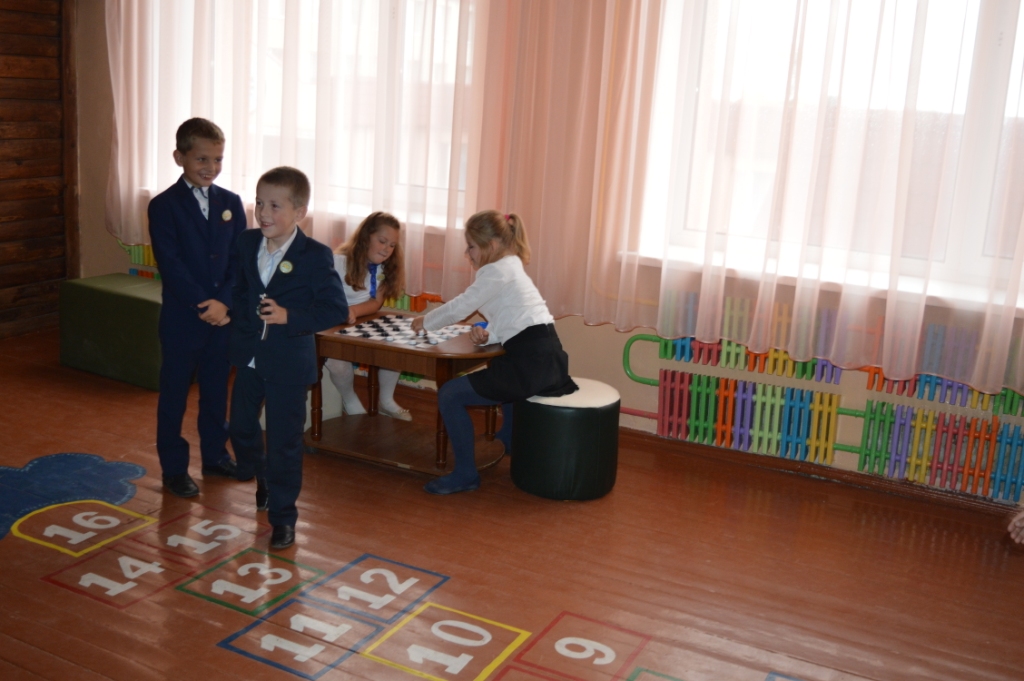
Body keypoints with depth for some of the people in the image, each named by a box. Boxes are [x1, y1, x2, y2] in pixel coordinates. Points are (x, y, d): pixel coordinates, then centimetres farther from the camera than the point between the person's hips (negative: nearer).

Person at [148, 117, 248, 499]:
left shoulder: (231, 203, 5)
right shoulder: (164, 206, -7)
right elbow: (170, 265, -14)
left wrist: (224, 302, -14)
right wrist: (204, 305, -20)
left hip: (224, 316, 4)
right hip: (182, 318, -4)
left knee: (216, 390, 15)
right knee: (174, 394, 6)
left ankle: (215, 456, 30)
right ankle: (174, 468, 18)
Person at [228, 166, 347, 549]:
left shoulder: (315, 256, -15)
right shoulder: (246, 244, 1)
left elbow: (336, 309, -16)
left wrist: (289, 317, -24)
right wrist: (239, 320, 4)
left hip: (289, 363, -6)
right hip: (249, 357, 6)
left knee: (283, 441, 2)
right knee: (241, 427, 17)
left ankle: (282, 517, 18)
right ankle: (264, 482, 47)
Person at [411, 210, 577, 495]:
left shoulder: (498, 271, -8)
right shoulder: (511, 267, 23)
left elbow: (460, 307, -5)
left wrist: (426, 322, 12)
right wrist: (487, 334, 2)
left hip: (530, 362, -11)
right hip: (546, 358, 11)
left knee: (449, 394, -8)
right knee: (498, 373, 43)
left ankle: (465, 474, 0)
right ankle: (510, 443, 58)